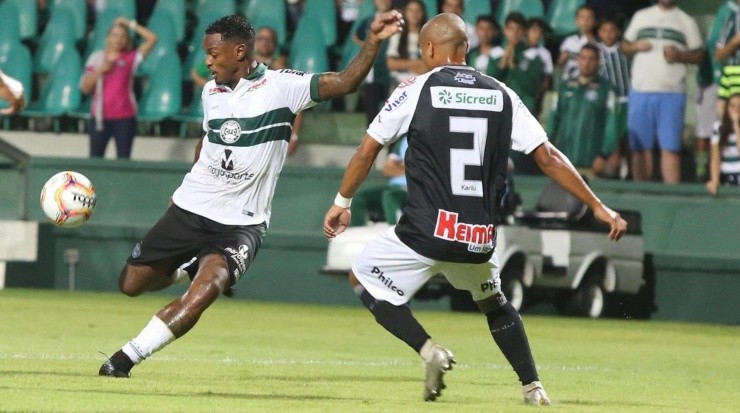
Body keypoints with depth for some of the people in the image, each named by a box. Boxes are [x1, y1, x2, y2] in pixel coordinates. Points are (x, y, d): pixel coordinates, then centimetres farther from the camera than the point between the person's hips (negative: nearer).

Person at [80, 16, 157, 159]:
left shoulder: (131, 58, 2)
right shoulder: (97, 58, 5)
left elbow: (152, 39, -6)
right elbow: (85, 88, 3)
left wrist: (131, 24, -4)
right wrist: (99, 71, -12)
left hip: (125, 117, -1)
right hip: (101, 116, 1)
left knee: (123, 160, 1)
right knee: (95, 158, 2)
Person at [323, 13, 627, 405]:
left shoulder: (415, 91, 0)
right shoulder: (502, 96, 8)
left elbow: (366, 152, 5)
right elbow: (549, 158, 5)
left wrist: (341, 203, 20)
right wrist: (597, 207, 11)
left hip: (426, 232, -4)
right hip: (479, 239, 4)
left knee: (364, 277, 18)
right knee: (494, 303, 31)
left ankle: (429, 350, -1)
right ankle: (533, 387, 20)